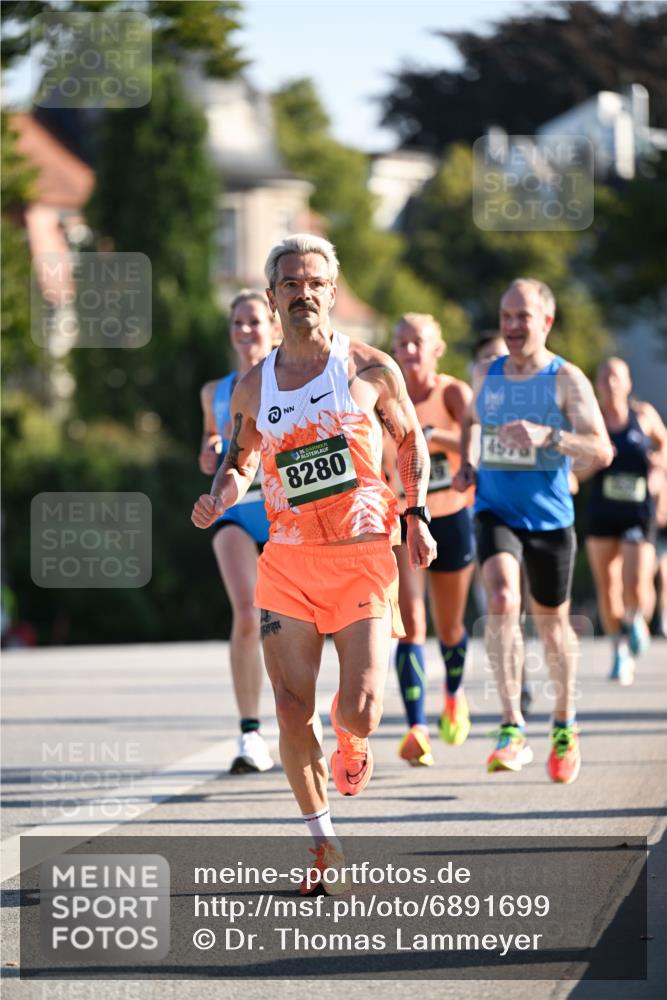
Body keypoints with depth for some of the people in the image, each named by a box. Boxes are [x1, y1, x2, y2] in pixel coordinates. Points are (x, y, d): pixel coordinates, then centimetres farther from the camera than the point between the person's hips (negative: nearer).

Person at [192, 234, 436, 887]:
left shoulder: (371, 369, -1)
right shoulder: (252, 388, 6)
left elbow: (410, 439, 12)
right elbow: (240, 459, 20)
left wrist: (416, 515, 1)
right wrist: (221, 495, -2)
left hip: (363, 559, -2)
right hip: (286, 561, 2)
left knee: (358, 713, -10)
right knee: (292, 712, -5)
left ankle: (350, 742, 28)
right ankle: (321, 840, 12)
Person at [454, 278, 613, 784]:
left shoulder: (567, 380, -8)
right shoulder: (486, 375, 5)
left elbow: (602, 451, -16)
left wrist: (548, 437, -31)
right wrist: (465, 463, 9)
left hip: (550, 518, -1)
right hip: (495, 512, 1)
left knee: (552, 623, 13)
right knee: (503, 600, -24)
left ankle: (565, 724, 37)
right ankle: (513, 729, -27)